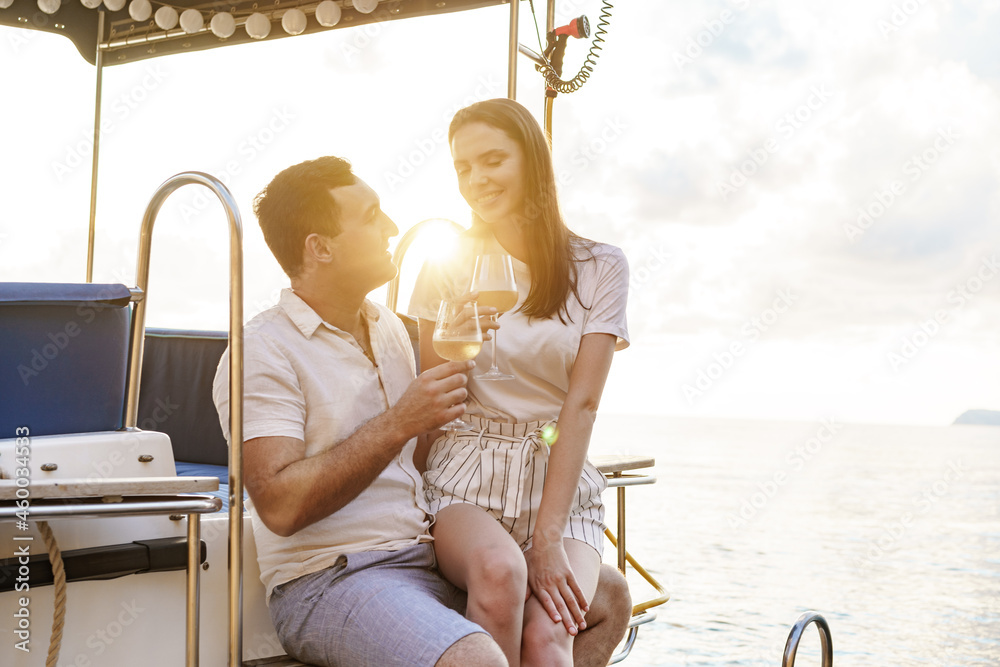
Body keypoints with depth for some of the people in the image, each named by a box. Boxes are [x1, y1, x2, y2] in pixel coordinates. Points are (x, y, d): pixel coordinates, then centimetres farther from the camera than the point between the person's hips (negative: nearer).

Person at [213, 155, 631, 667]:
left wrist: (455, 356, 8)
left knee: (604, 597, -1)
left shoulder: (389, 328, 17)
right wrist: (398, 424, -19)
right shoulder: (262, 351, -9)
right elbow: (280, 505, -20)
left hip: (431, 560, 8)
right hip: (328, 580, -8)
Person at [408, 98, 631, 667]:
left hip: (561, 477, 0)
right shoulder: (448, 268, 7)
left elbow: (581, 403, -7)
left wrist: (549, 539, -14)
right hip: (466, 477, 1)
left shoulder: (599, 267, 2)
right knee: (499, 570, -34)